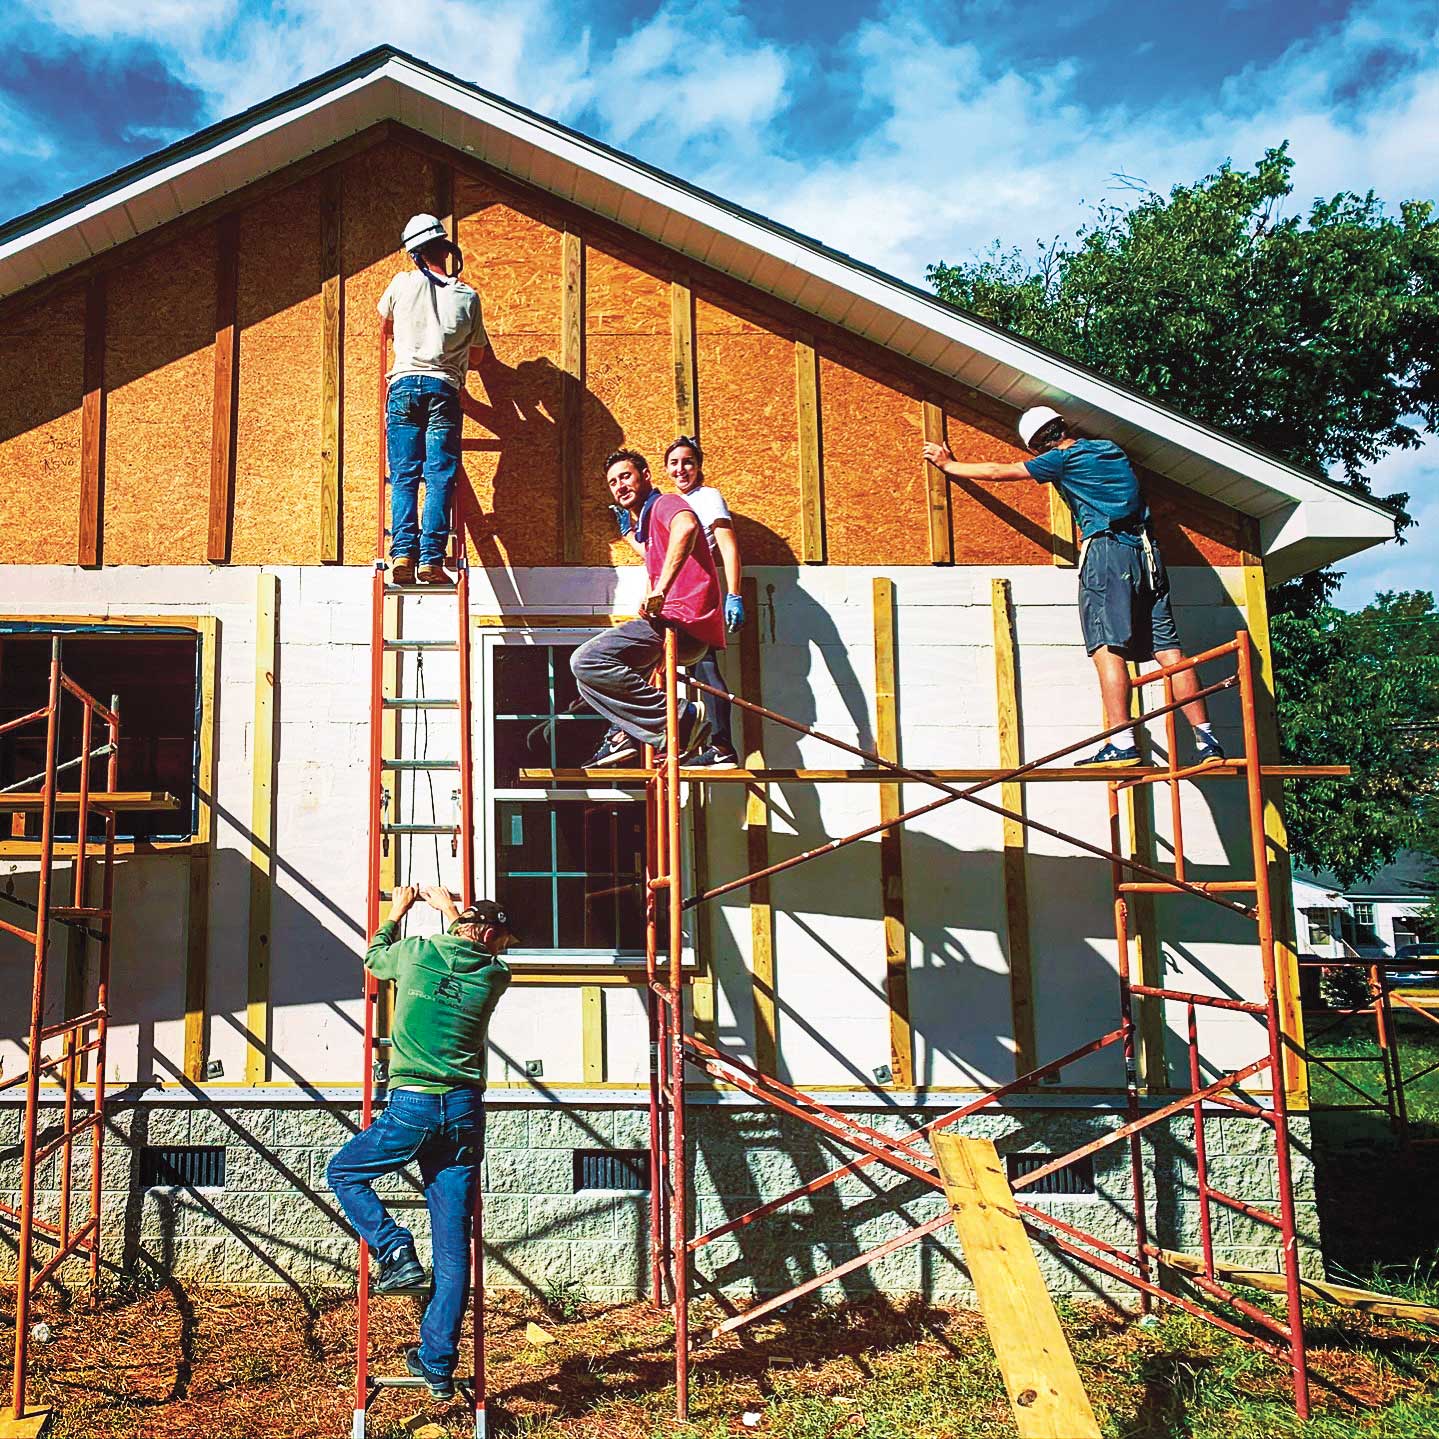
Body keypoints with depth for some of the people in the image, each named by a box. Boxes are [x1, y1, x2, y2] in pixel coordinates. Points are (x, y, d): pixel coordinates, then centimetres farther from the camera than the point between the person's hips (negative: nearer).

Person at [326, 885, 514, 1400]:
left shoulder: (416, 952, 1)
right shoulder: (495, 976, 4)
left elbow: (374, 956, 23)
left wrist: (397, 912, 38)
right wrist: (449, 910, 40)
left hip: (412, 1106, -2)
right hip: (465, 1113, 2)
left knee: (343, 1173, 24)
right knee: (454, 1249, 8)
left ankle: (396, 1251, 5)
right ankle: (437, 1366, 10)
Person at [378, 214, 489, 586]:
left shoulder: (403, 283, 8)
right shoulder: (467, 296, 8)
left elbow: (384, 321, 29)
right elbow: (479, 351, 19)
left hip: (404, 385, 1)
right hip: (444, 389, 0)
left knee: (404, 476, 1)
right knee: (439, 478, -3)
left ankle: (403, 554, -12)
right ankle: (431, 559, -11)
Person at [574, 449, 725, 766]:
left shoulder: (665, 503, -2)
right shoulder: (646, 527, 28)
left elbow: (687, 527, -29)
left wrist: (660, 591, -33)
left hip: (684, 624, -11)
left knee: (586, 662, -21)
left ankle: (680, 719, -23)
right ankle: (623, 735, 9)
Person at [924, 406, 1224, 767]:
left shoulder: (1062, 459, 4)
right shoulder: (1110, 448, 22)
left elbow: (998, 472, 13)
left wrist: (948, 464, 26)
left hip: (1107, 549, -6)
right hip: (1146, 550, 7)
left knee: (1108, 648, -11)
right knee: (1168, 648, 1)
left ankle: (1122, 743, -21)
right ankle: (1206, 739, -6)